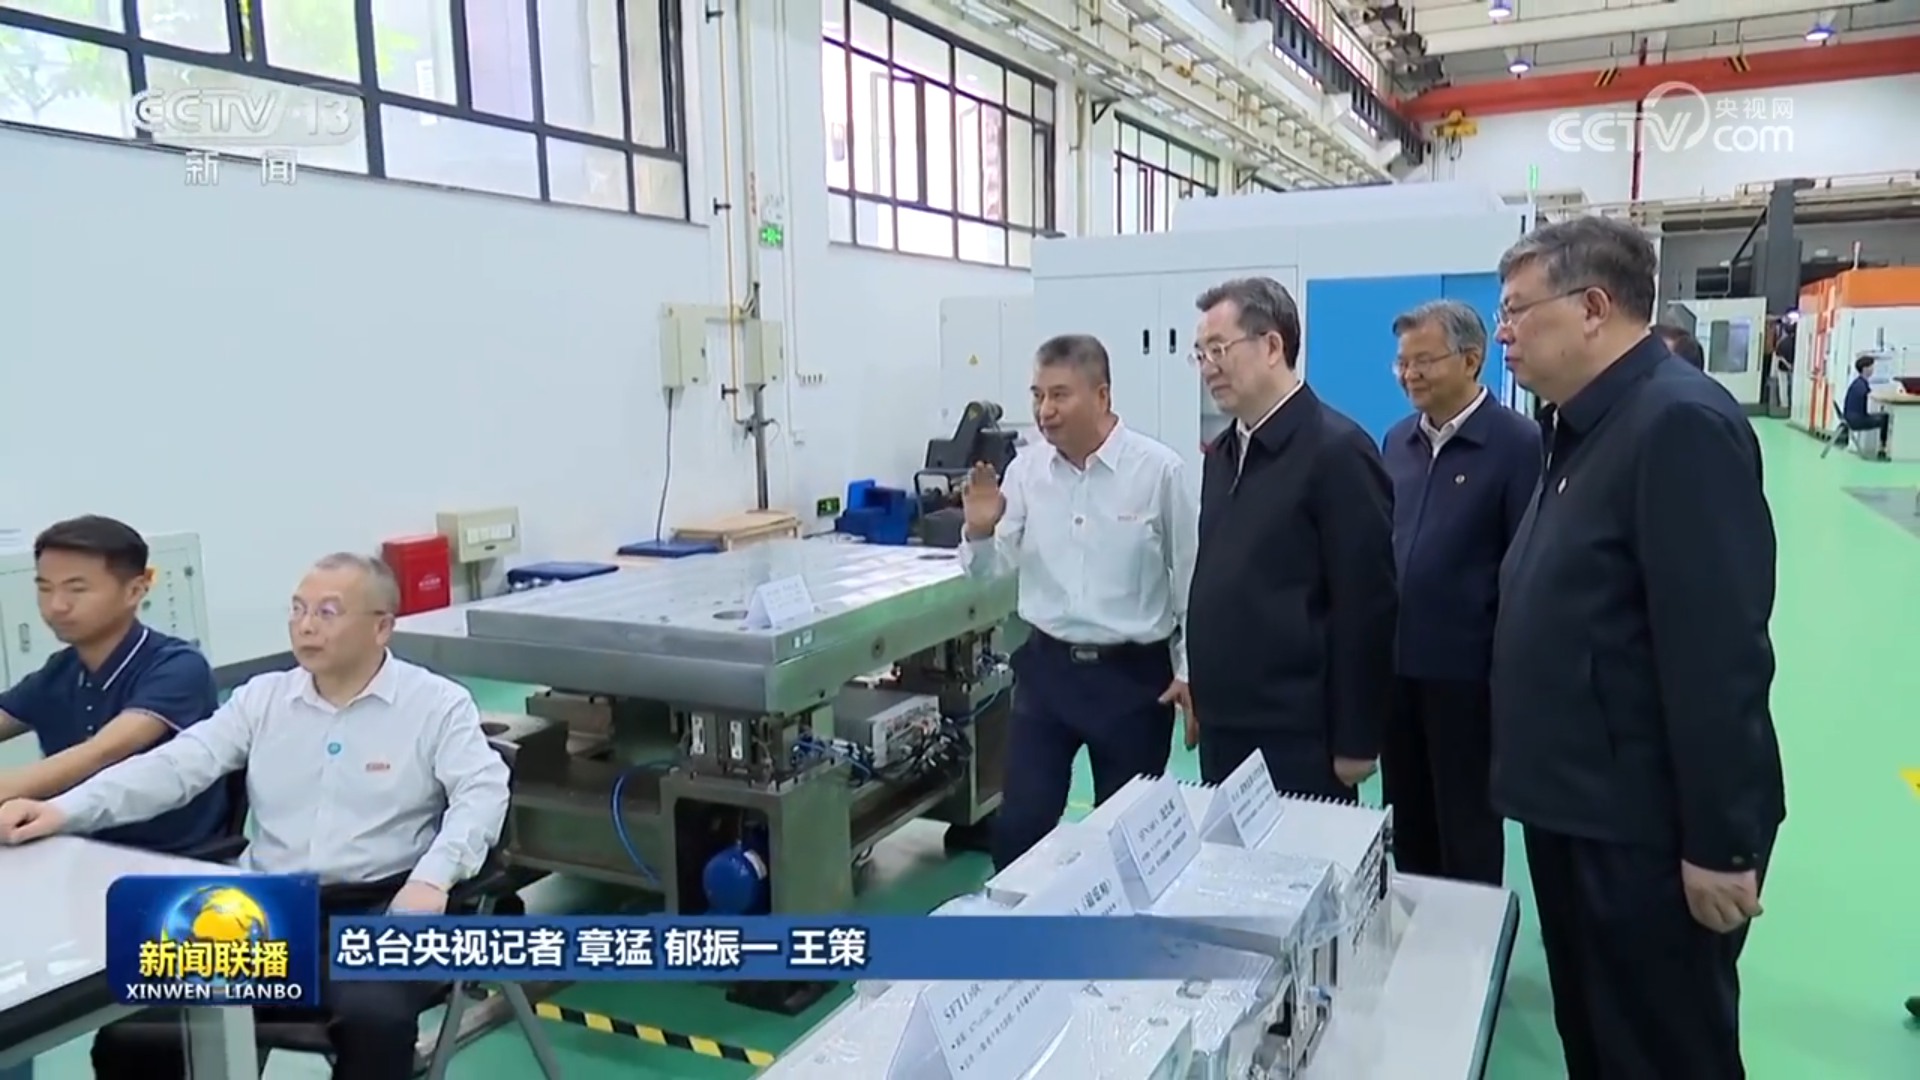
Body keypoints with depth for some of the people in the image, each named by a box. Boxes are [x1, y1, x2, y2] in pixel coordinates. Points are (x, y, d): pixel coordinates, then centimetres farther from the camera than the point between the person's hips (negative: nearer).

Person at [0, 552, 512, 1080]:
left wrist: (432, 879, -25)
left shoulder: (438, 702, -1)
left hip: (377, 908, -4)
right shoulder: (263, 697, 12)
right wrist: (63, 810, -10)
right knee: (130, 1027, -13)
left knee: (374, 1016, -33)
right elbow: (174, 766, 5)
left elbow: (482, 792, -10)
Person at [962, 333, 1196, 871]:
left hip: (1133, 673, -2)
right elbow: (994, 567, 5)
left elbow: (1190, 575, -4)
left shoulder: (1158, 469, -12)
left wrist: (1192, 669, -2)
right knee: (1019, 823, 5)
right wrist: (979, 533, -16)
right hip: (1047, 666, 3)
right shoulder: (1025, 470, -3)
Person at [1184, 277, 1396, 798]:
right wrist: (1203, 702, 13)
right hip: (1223, 728, 7)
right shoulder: (1222, 453, 11)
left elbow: (1366, 604, -14)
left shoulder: (1337, 450, -12)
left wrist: (1355, 741, -12)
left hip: (1296, 735, -7)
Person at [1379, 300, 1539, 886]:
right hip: (1395, 662, 6)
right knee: (1406, 820, 17)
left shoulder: (1518, 443, -10)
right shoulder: (1397, 440, 8)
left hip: (1468, 668, -5)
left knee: (1467, 827, 10)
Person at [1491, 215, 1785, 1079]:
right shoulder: (1586, 429, 11)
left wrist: (1721, 843, -22)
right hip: (1579, 810, 9)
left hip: (1647, 828, -9)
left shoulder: (1680, 422, -18)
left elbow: (1717, 651, -23)